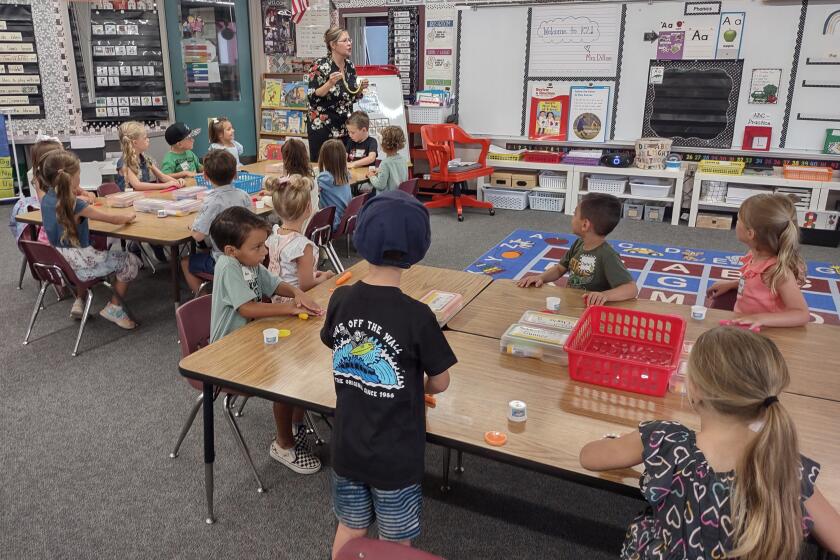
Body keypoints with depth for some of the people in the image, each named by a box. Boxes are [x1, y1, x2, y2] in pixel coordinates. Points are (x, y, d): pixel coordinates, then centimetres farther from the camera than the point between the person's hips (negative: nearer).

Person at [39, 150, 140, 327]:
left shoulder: (46, 199, -1)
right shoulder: (76, 205, -22)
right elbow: (114, 219, -15)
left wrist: (73, 192, 11)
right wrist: (128, 216, 3)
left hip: (58, 262, 8)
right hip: (77, 265, -8)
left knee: (100, 252, 38)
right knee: (130, 262, 4)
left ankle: (78, 302, 32)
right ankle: (114, 308, 11)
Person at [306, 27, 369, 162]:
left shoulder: (350, 66, 8)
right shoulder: (320, 66, -10)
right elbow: (312, 97, -14)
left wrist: (360, 89, -2)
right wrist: (330, 83, -25)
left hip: (345, 129, 6)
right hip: (323, 127, -6)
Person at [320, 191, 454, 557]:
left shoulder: (340, 300, -11)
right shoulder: (417, 316, -25)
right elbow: (440, 383, -11)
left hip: (347, 447, 4)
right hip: (395, 456, -4)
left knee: (350, 530, 25)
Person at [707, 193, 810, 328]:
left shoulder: (778, 270, -24)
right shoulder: (756, 255, -1)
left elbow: (802, 315, -26)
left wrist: (762, 319, -38)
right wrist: (731, 284, 15)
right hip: (742, 324, 8)